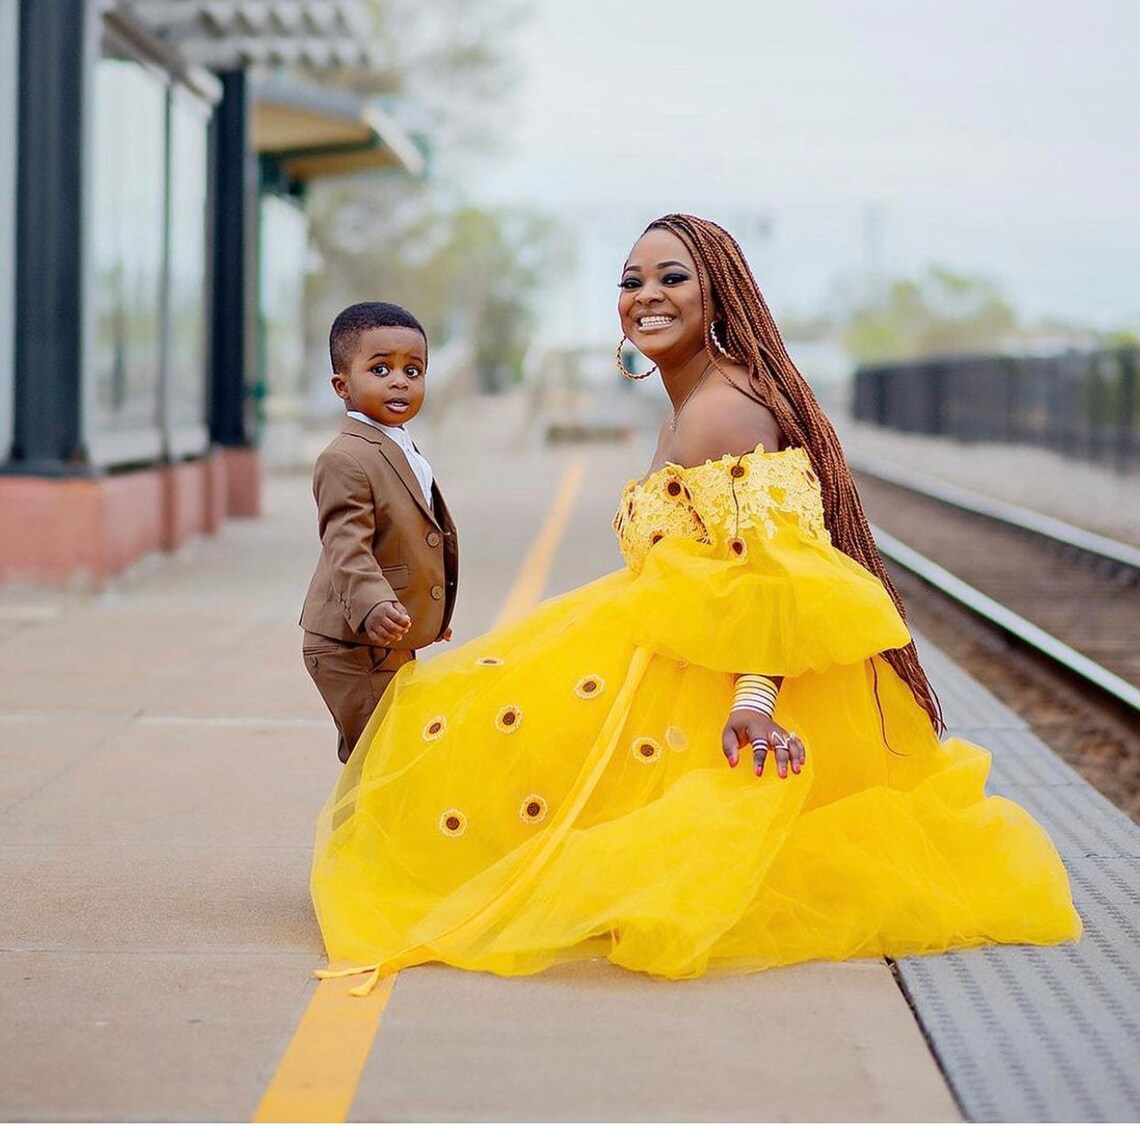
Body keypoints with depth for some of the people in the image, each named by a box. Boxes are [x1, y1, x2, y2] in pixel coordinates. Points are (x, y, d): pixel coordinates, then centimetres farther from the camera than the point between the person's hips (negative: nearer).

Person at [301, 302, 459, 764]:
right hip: (351, 644, -10)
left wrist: (429, 615, 32)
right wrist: (372, 605, -44)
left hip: (392, 644, 10)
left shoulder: (404, 453, 14)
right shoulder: (345, 459, -19)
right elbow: (346, 547, -29)